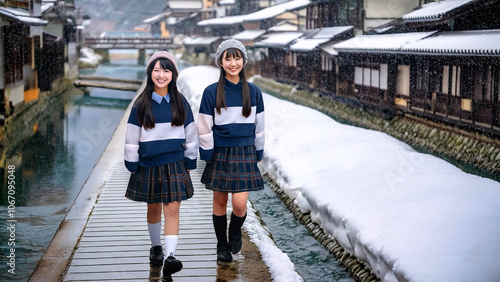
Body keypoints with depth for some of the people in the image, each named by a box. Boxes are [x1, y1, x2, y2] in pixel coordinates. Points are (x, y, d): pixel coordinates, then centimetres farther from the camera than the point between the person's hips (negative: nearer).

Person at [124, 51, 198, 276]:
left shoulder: (180, 103, 0)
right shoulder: (141, 104, -4)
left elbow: (190, 134, 7)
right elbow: (132, 137, -1)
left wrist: (190, 162, 8)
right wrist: (132, 165, -1)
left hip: (175, 165, 0)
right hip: (149, 165, 0)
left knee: (172, 210, -8)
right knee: (154, 208, 14)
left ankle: (170, 256, -13)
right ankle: (155, 247, 34)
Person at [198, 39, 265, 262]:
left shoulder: (253, 92, 2)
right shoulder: (211, 92, -4)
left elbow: (259, 126, 9)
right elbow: (204, 127, -1)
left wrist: (258, 153, 11)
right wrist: (207, 154, -3)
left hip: (244, 154, 1)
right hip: (220, 153, 0)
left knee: (239, 204, -8)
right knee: (220, 201, 7)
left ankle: (235, 232, 24)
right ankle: (222, 246, 24)